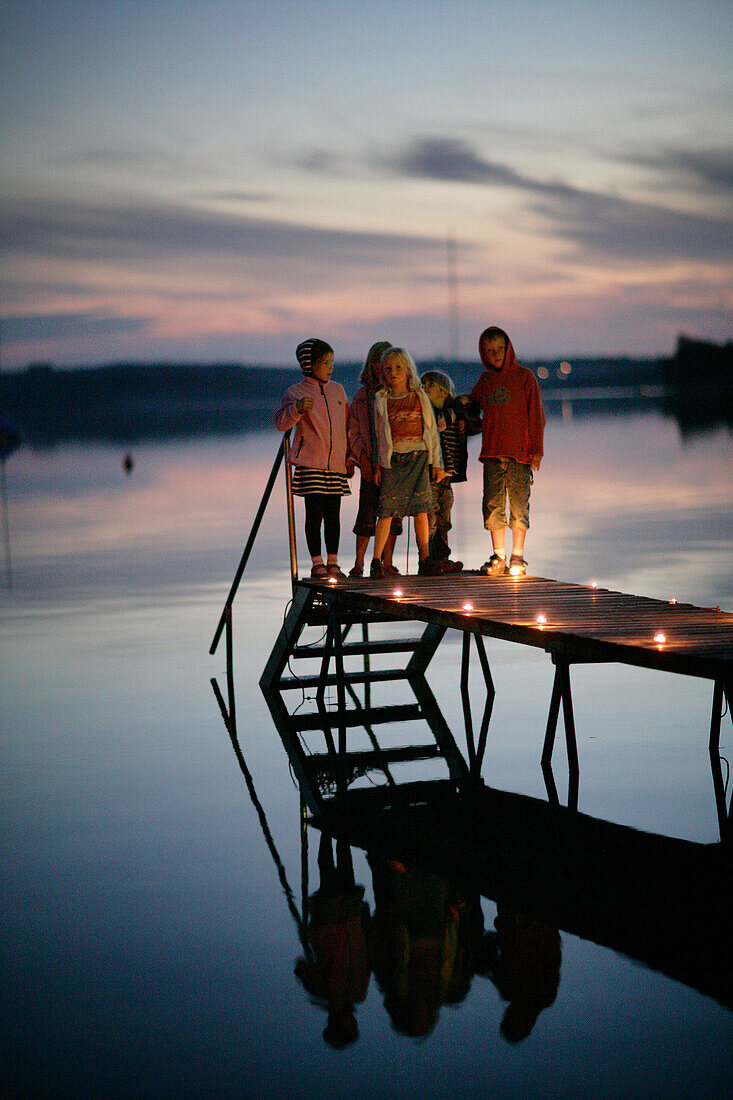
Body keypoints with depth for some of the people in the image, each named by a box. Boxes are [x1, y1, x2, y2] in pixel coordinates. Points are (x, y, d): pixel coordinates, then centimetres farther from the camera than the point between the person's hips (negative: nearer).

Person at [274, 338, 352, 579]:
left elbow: (348, 424, 21)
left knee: (333, 515, 4)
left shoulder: (337, 390, 15)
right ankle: (317, 564, 1)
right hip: (310, 463, -4)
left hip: (336, 464, 4)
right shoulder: (296, 392, 0)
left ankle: (332, 563, 10)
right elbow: (281, 422, -10)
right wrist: (297, 408, -29)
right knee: (314, 513, -6)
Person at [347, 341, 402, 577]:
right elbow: (353, 431, 5)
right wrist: (363, 460, -6)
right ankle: (358, 564, 3)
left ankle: (388, 563, 13)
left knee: (393, 514, 4)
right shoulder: (362, 396, 6)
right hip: (372, 465, -1)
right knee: (367, 515, -4)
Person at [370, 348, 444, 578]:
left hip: (418, 457, 1)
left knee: (420, 510, -2)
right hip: (392, 459, -1)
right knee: (387, 510, -6)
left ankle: (425, 560, 3)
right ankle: (376, 561, -3)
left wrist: (436, 463, 7)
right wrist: (377, 465, 5)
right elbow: (378, 435, 10)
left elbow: (431, 430, 10)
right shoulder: (381, 400, 7)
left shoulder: (420, 397, 8)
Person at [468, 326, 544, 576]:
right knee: (493, 505, 1)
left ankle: (517, 558, 4)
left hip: (519, 452, -4)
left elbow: (536, 415, 0)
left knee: (519, 506, -3)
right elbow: (471, 404, 31)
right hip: (492, 452, 4)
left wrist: (536, 448, -6)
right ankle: (498, 557, 7)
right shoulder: (485, 381, 14)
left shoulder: (524, 377, 2)